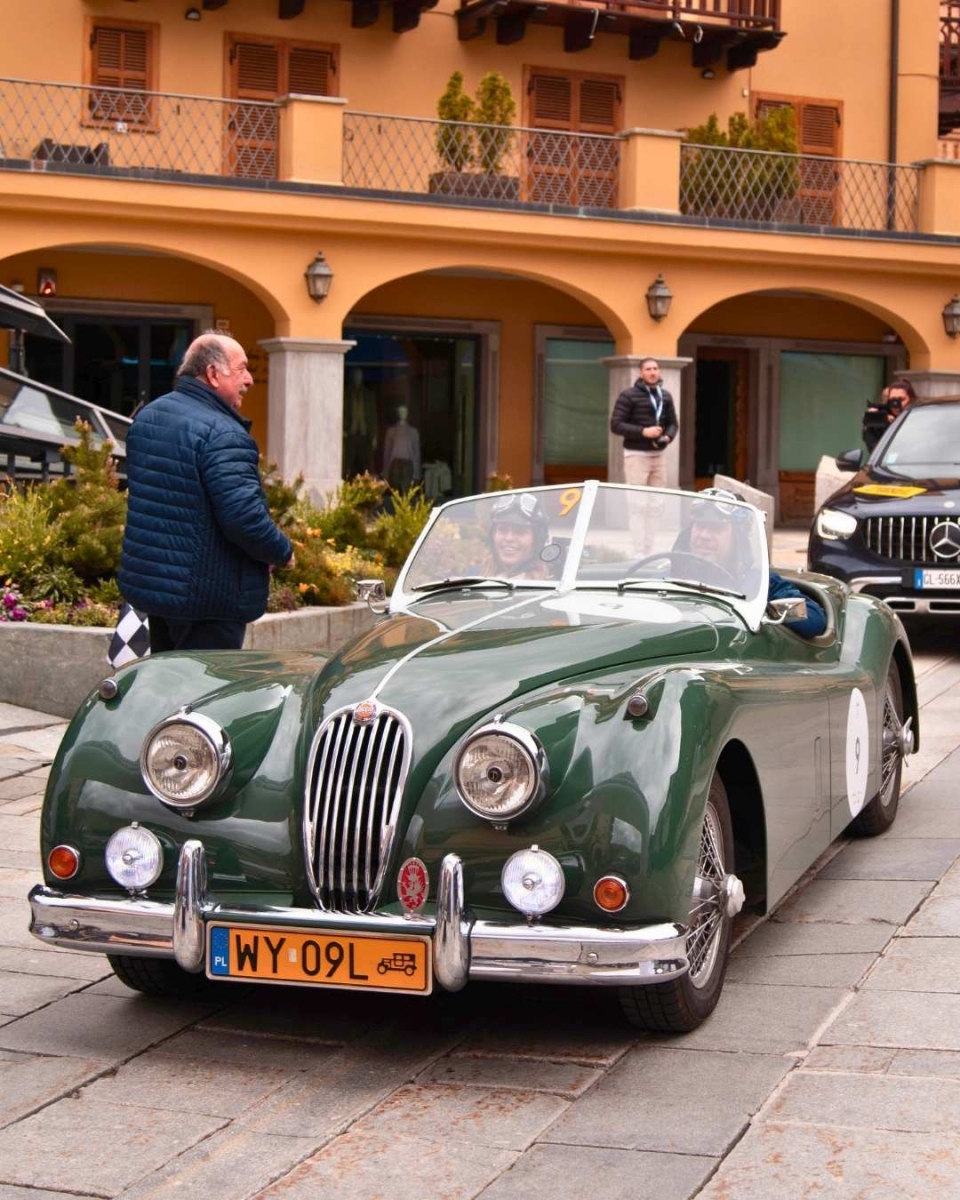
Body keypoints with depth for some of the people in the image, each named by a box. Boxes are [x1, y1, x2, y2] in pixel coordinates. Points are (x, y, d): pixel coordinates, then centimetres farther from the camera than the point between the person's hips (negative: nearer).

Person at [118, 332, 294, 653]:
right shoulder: (222, 435, -21)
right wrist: (283, 552, -8)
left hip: (147, 581, 9)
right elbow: (244, 516, -27)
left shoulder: (146, 416, 9)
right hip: (209, 598, -9)